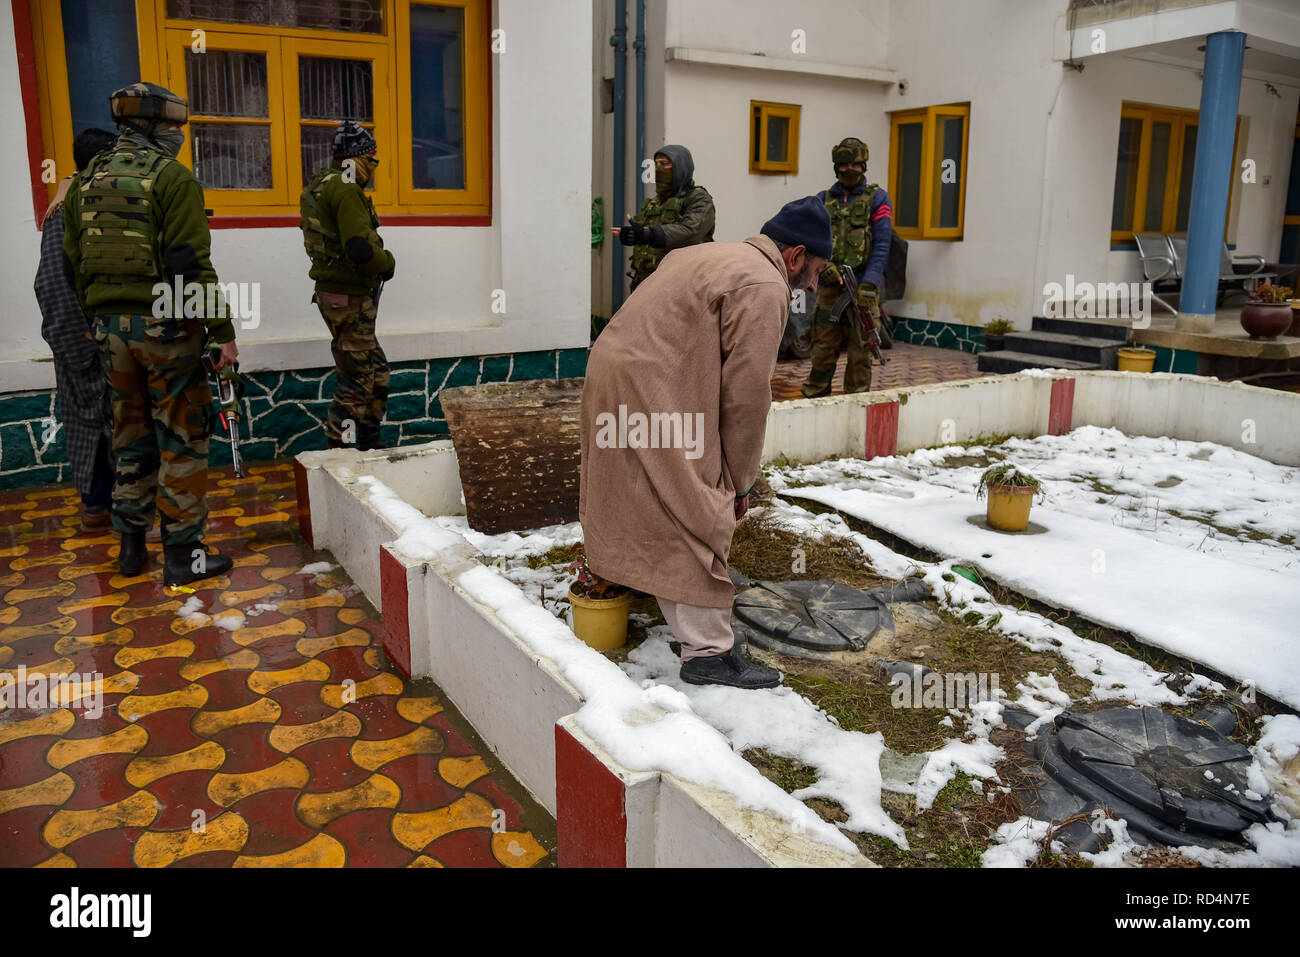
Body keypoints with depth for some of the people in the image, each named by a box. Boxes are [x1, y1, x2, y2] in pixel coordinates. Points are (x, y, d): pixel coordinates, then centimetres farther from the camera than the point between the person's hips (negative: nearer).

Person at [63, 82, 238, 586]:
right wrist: (223, 330, -14)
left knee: (131, 433, 16)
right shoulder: (172, 177, -10)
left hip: (110, 325, 7)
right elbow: (192, 263, -16)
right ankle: (182, 554, 5)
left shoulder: (85, 181, 12)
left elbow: (75, 262, 14)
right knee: (182, 438, 0)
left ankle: (131, 546, 24)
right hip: (166, 324, -7)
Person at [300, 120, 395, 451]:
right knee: (357, 380, -4)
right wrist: (388, 262, -8)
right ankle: (337, 451, 3)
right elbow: (359, 248, -27)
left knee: (375, 371, 18)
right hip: (349, 299, -10)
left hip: (334, 291, 10)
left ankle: (368, 443, 27)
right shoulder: (346, 190, -17)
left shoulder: (320, 185, 15)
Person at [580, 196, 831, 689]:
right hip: (651, 399, -10)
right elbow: (746, 394, -14)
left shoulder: (710, 256, 21)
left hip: (611, 375, 10)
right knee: (699, 523, -4)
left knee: (650, 510, 25)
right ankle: (708, 652, 2)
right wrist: (740, 481, -3)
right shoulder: (763, 287, -10)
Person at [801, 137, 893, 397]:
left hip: (862, 287, -2)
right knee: (823, 349, 2)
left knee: (859, 351, 1)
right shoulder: (823, 199, 13)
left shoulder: (877, 198, 3)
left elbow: (881, 245, -5)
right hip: (830, 286, 2)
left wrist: (869, 283, -17)